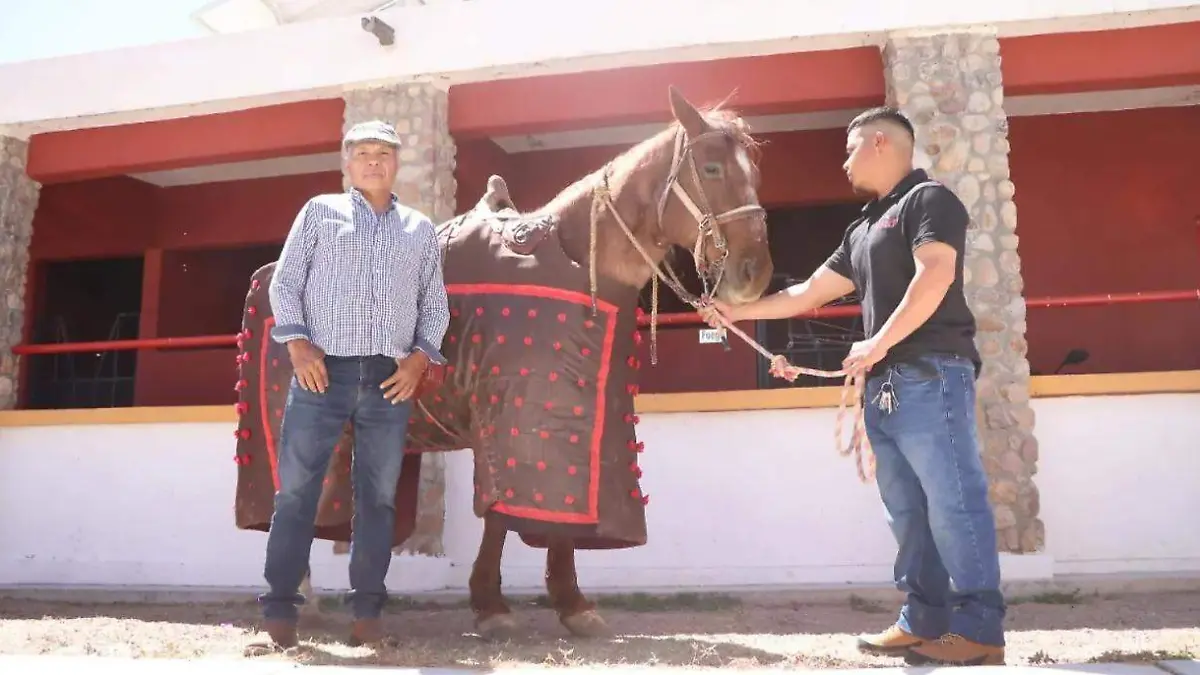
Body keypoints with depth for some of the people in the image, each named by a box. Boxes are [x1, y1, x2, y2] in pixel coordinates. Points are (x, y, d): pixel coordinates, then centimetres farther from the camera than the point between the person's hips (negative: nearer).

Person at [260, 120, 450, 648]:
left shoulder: (421, 228, 16)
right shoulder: (320, 211, 11)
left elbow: (434, 304, 13)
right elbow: (285, 282, 6)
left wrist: (421, 356, -3)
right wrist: (298, 343, -8)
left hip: (390, 379, 2)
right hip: (322, 371, -1)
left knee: (378, 497, 3)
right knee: (295, 491, 0)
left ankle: (367, 611, 12)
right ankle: (279, 609, 9)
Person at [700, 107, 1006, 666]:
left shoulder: (929, 200, -2)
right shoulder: (864, 228, 24)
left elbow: (935, 275, -18)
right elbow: (809, 293, 24)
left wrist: (879, 343, -21)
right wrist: (736, 310, 20)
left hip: (930, 376, -9)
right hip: (885, 384, 9)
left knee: (953, 504, -6)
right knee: (908, 510, 9)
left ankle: (980, 630, 0)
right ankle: (925, 620, 15)